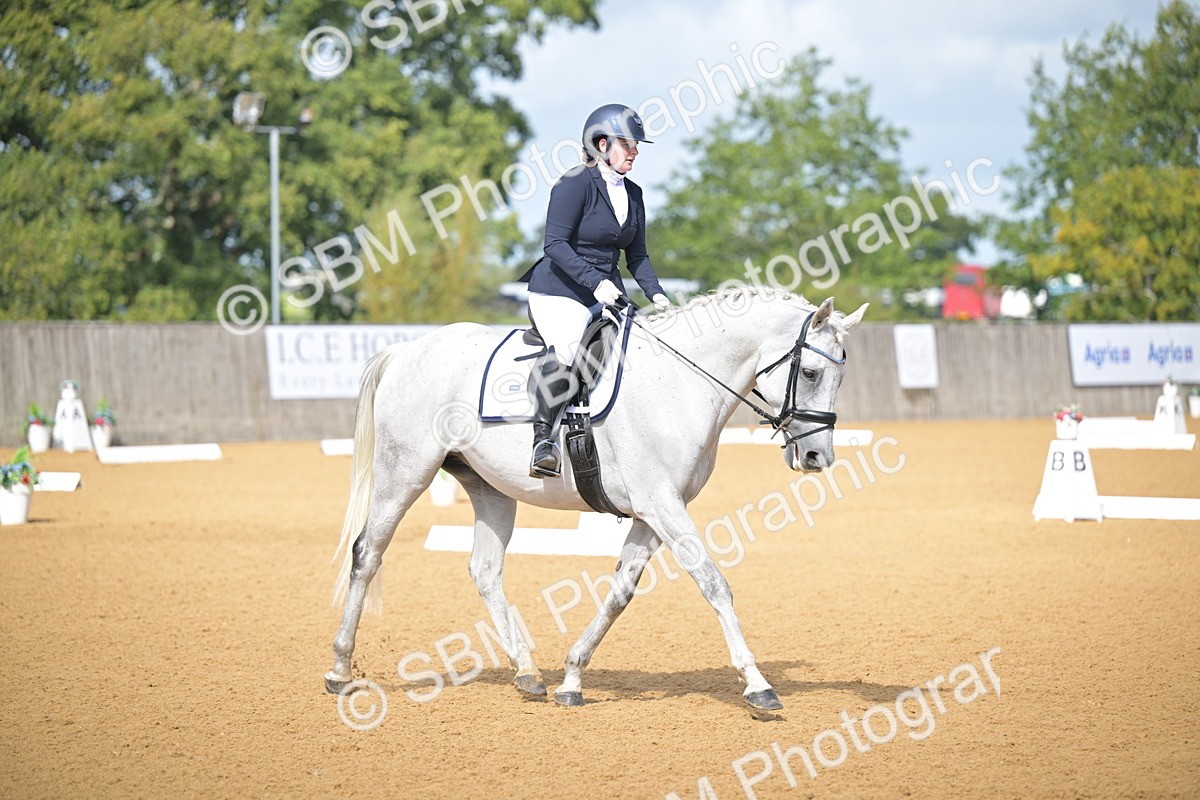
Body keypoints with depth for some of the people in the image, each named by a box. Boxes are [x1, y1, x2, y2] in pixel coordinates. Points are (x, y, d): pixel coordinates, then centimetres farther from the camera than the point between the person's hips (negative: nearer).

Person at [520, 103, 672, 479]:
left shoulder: (632, 193, 14)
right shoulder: (576, 183, -10)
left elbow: (637, 256, 17)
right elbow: (556, 244, -17)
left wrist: (655, 293, -1)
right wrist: (595, 282, -26)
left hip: (608, 294, 8)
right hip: (559, 292, -8)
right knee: (566, 345, -32)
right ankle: (543, 438, -33)